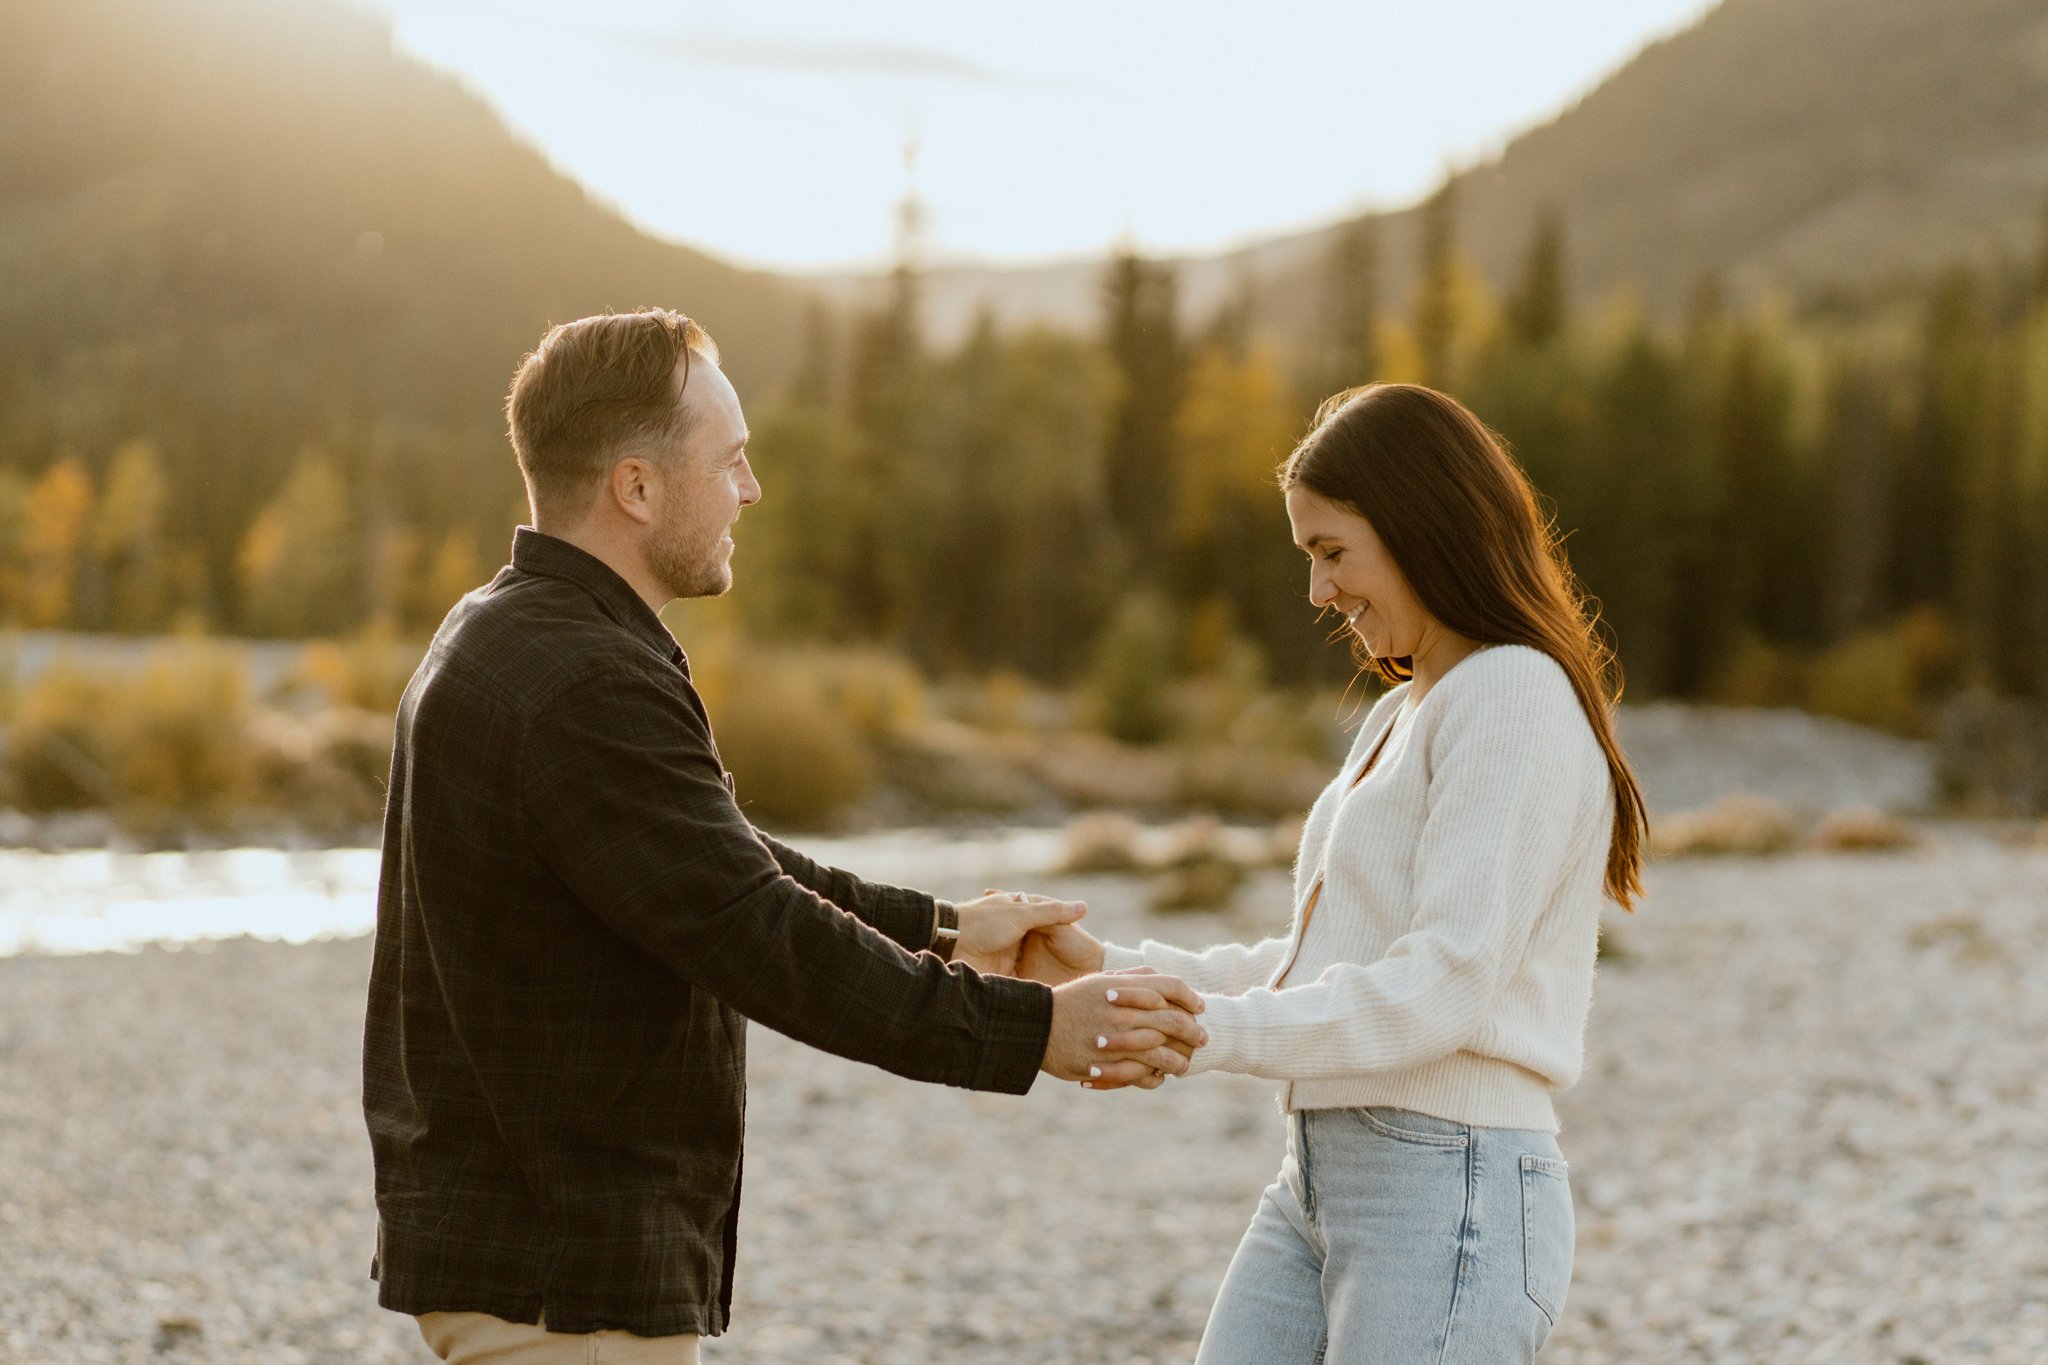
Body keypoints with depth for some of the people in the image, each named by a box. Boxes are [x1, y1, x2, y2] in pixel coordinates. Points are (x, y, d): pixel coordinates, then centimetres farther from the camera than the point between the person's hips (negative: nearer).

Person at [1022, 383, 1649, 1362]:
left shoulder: (1516, 700, -10)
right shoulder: (1399, 717, 20)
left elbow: (1442, 988, -19)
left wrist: (1206, 1031, -20)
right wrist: (1115, 970, 12)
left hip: (1451, 1196, -9)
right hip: (1317, 1187, 9)